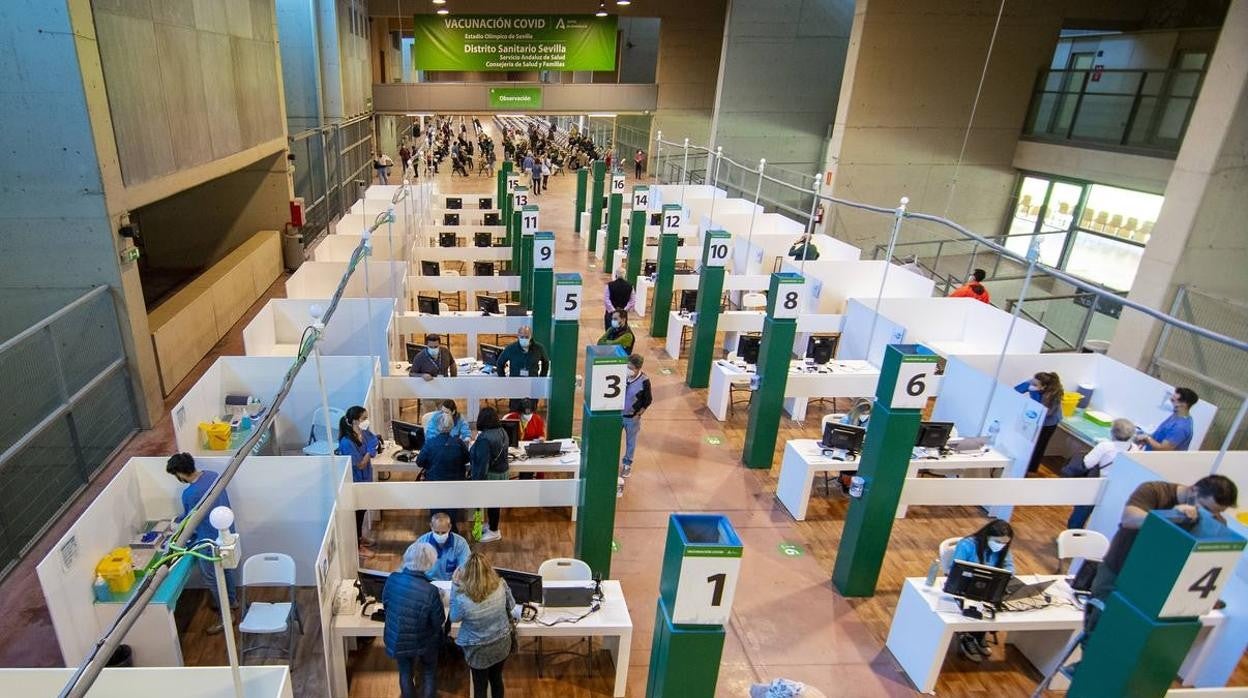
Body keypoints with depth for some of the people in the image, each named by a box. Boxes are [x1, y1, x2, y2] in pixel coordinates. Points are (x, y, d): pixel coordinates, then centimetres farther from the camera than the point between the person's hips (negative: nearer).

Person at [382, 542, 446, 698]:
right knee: (429, 673, 26)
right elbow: (439, 621, -19)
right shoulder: (430, 591, -33)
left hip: (398, 639, 3)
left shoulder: (392, 580, -22)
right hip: (424, 643, -3)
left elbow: (385, 602, -1)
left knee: (405, 673, 29)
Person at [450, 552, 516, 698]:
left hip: (479, 650, -3)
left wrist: (455, 585, -11)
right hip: (502, 643, 3)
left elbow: (454, 618, -10)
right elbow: (511, 605, -3)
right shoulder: (501, 586, -24)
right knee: (496, 678, 28)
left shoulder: (463, 599, -34)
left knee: (480, 686, 22)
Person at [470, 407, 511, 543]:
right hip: (502, 472, 8)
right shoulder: (502, 431, 1)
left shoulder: (485, 438, -27)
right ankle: (491, 525, 38)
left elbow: (483, 462, -26)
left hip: (491, 476, -8)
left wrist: (478, 481, -20)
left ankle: (494, 532, 21)